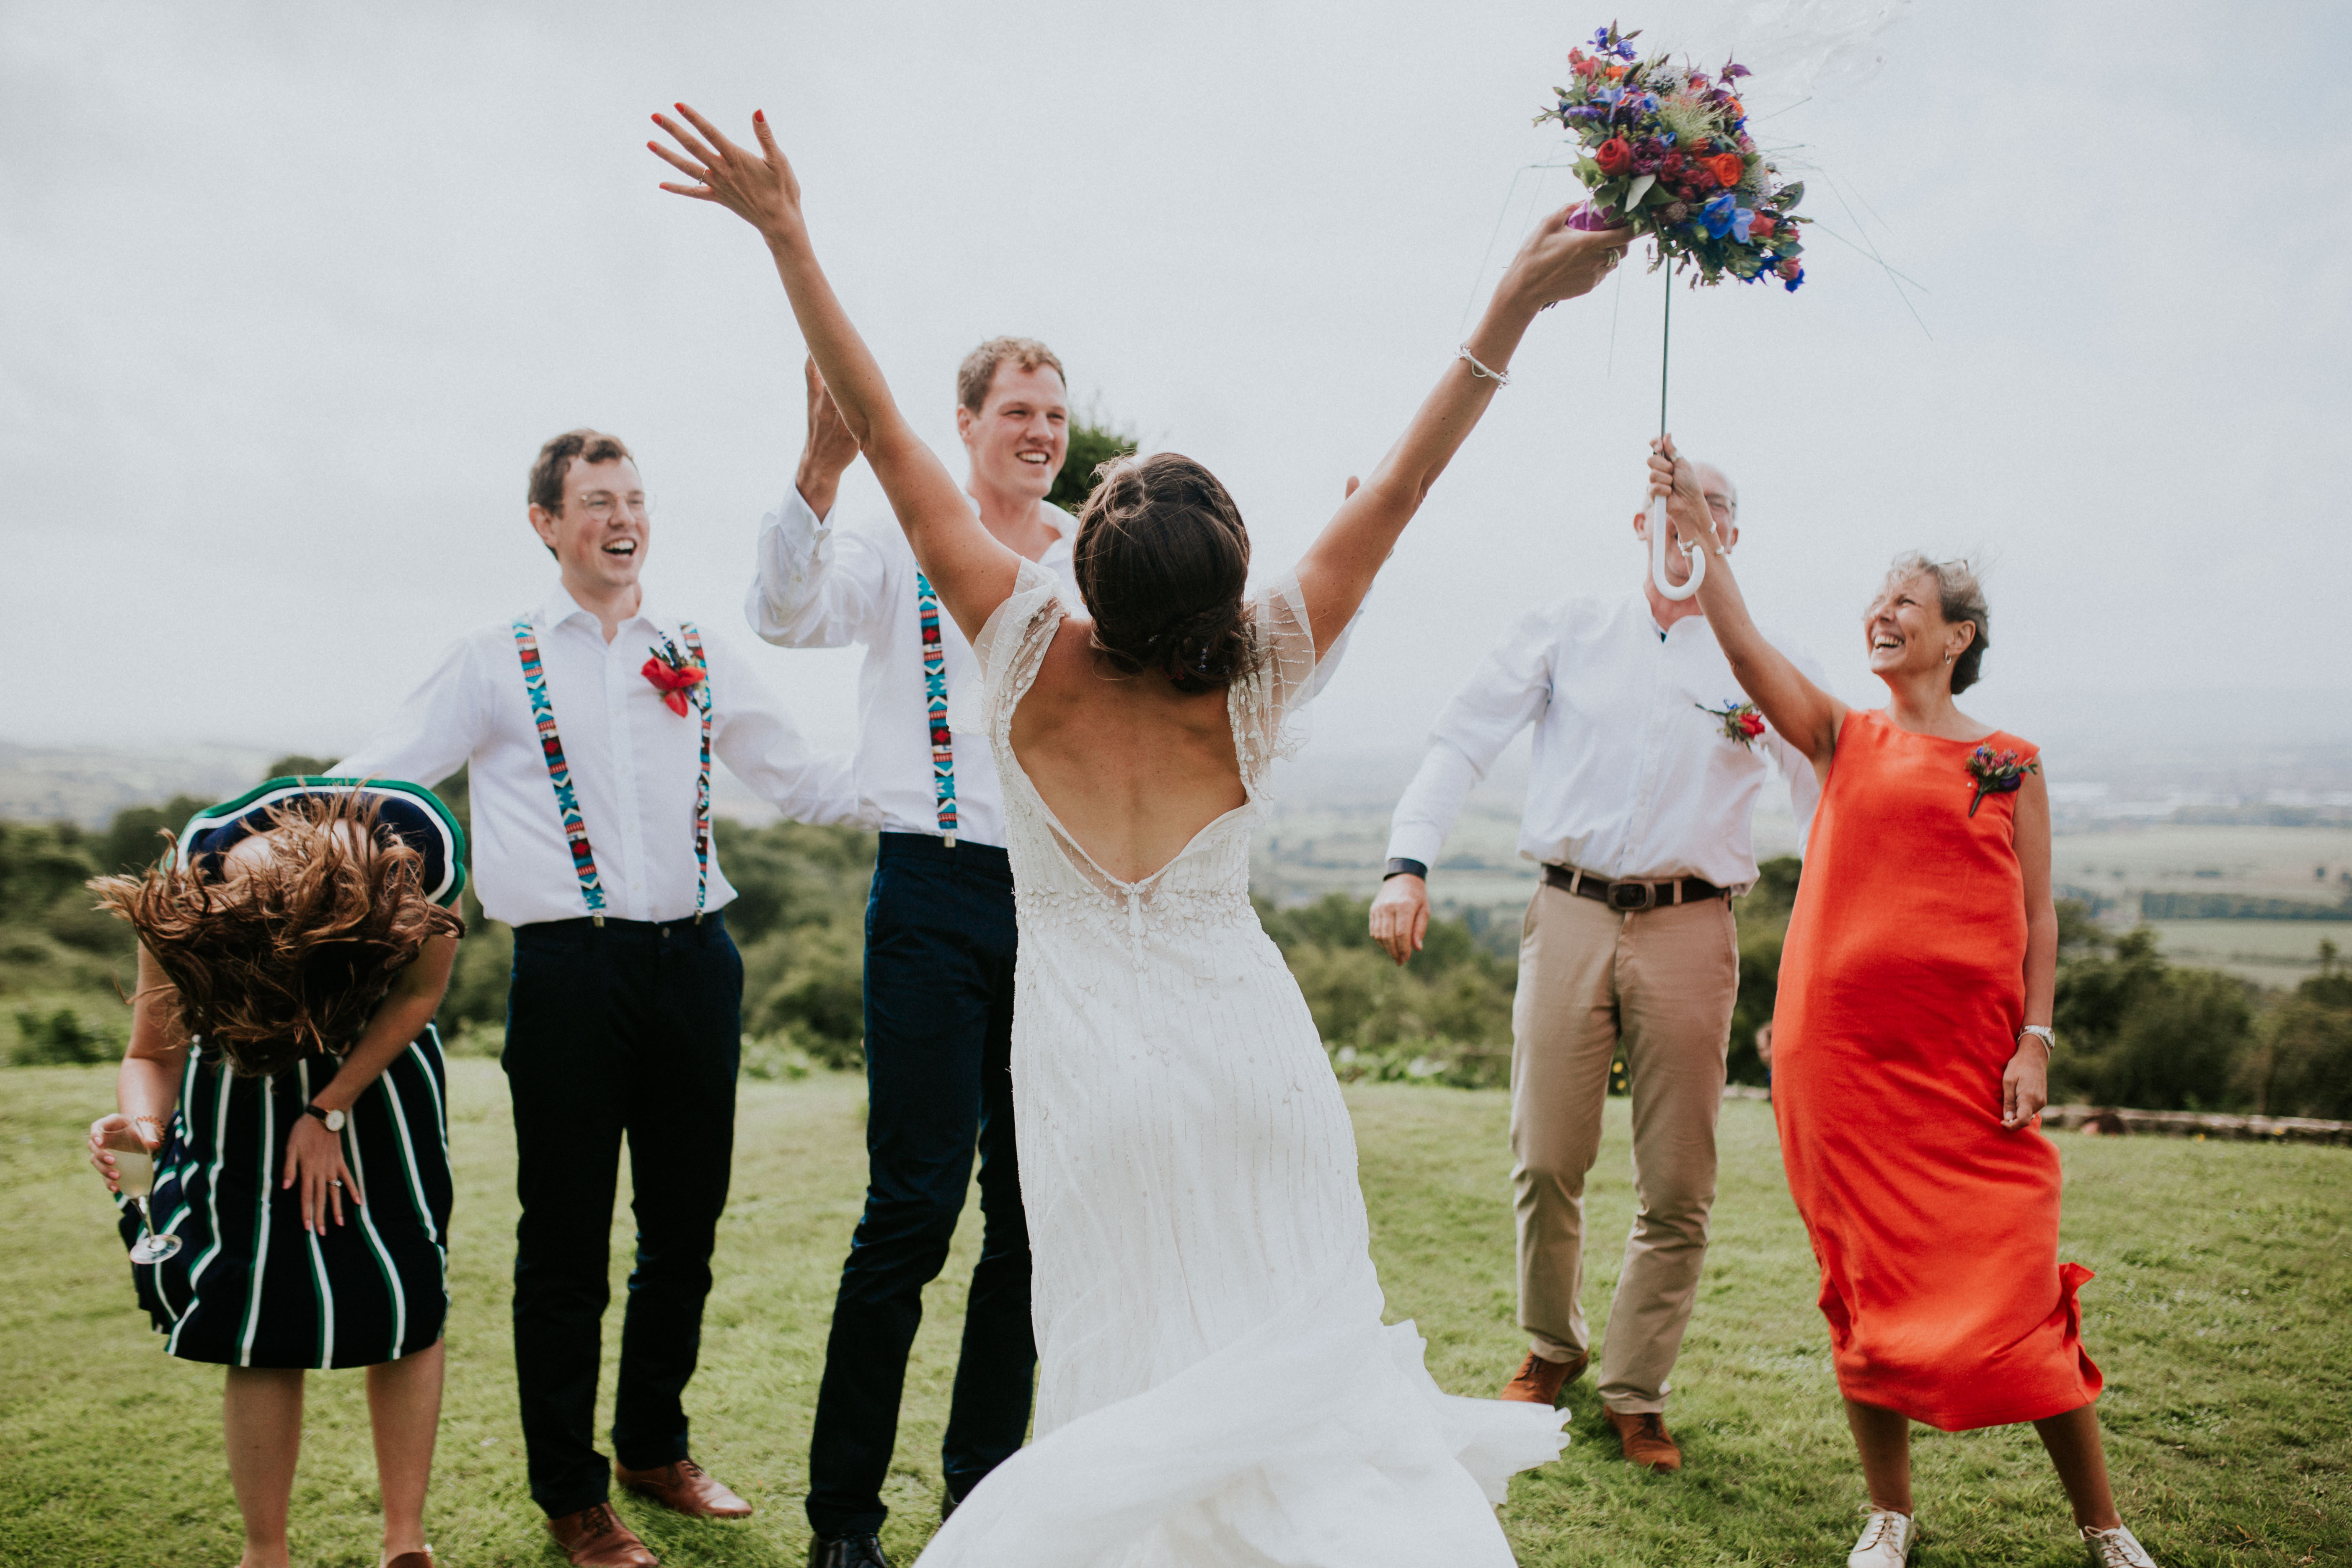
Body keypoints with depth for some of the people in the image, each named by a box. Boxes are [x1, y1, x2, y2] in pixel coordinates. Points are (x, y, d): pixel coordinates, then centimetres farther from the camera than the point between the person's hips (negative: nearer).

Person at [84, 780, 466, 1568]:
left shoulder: (420, 841, -33)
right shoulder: (182, 898, -32)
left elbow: (421, 990, -15)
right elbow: (151, 1057, -20)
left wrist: (331, 1112, -13)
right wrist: (139, 1122, -43)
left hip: (379, 1064, 1)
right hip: (245, 1074, 0)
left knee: (406, 1298, -5)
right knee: (265, 1318, -7)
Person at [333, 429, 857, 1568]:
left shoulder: (701, 660, 13)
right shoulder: (497, 663, 5)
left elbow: (802, 782, 17)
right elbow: (369, 786, 4)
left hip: (695, 960, 4)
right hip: (571, 969, -3)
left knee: (686, 1226, 13)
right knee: (566, 1241, 4)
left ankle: (655, 1448, 33)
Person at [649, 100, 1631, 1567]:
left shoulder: (1035, 656, -16)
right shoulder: (1255, 687, -15)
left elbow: (888, 442, -15)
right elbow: (1397, 493, -14)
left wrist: (788, 236, -12)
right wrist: (1514, 308, -16)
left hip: (1096, 1057, 0)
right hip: (1248, 1048, 0)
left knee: (1146, 1374, 14)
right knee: (1301, 1340, 17)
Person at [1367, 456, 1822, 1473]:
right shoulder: (1566, 632, 11)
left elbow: (1828, 799, 11)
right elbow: (1459, 743, 5)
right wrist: (1408, 864, -8)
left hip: (1689, 928, 1)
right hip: (1571, 916, 0)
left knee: (1677, 1187, 2)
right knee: (1546, 1163, 1)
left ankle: (1634, 1394, 19)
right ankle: (1552, 1347, 27)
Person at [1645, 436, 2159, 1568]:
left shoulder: (2013, 764, 8)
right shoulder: (1844, 740, 10)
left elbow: (2037, 916, 5)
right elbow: (1744, 645, -4)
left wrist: (2035, 1041, -5)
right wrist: (1696, 530, -13)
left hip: (1968, 1054, -1)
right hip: (1843, 1047, 2)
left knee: (2013, 1281, -1)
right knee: (1865, 1279, 6)